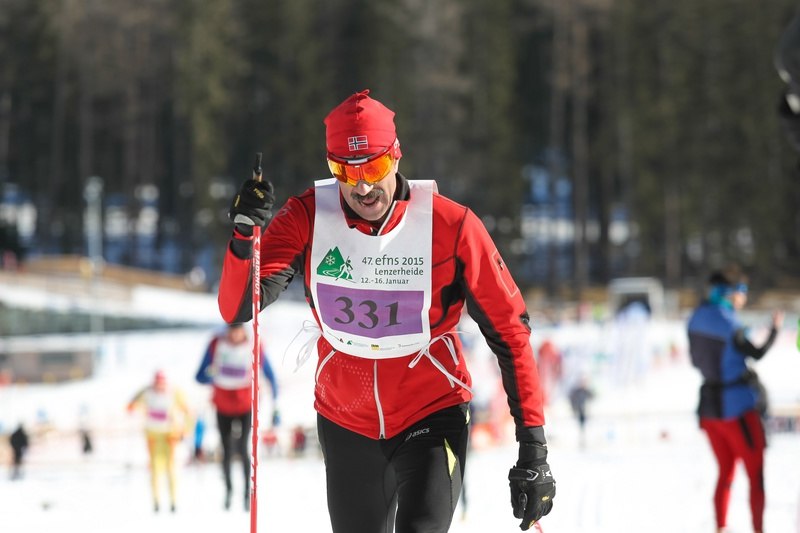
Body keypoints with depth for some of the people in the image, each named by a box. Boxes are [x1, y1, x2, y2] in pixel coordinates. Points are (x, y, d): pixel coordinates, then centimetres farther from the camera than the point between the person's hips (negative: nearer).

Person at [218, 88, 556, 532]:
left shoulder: (451, 226, -18)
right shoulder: (308, 219, -13)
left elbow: (510, 331, -12)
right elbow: (236, 309, -19)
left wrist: (533, 446, -16)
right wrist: (244, 236, -38)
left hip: (432, 416, -3)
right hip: (346, 424, 3)